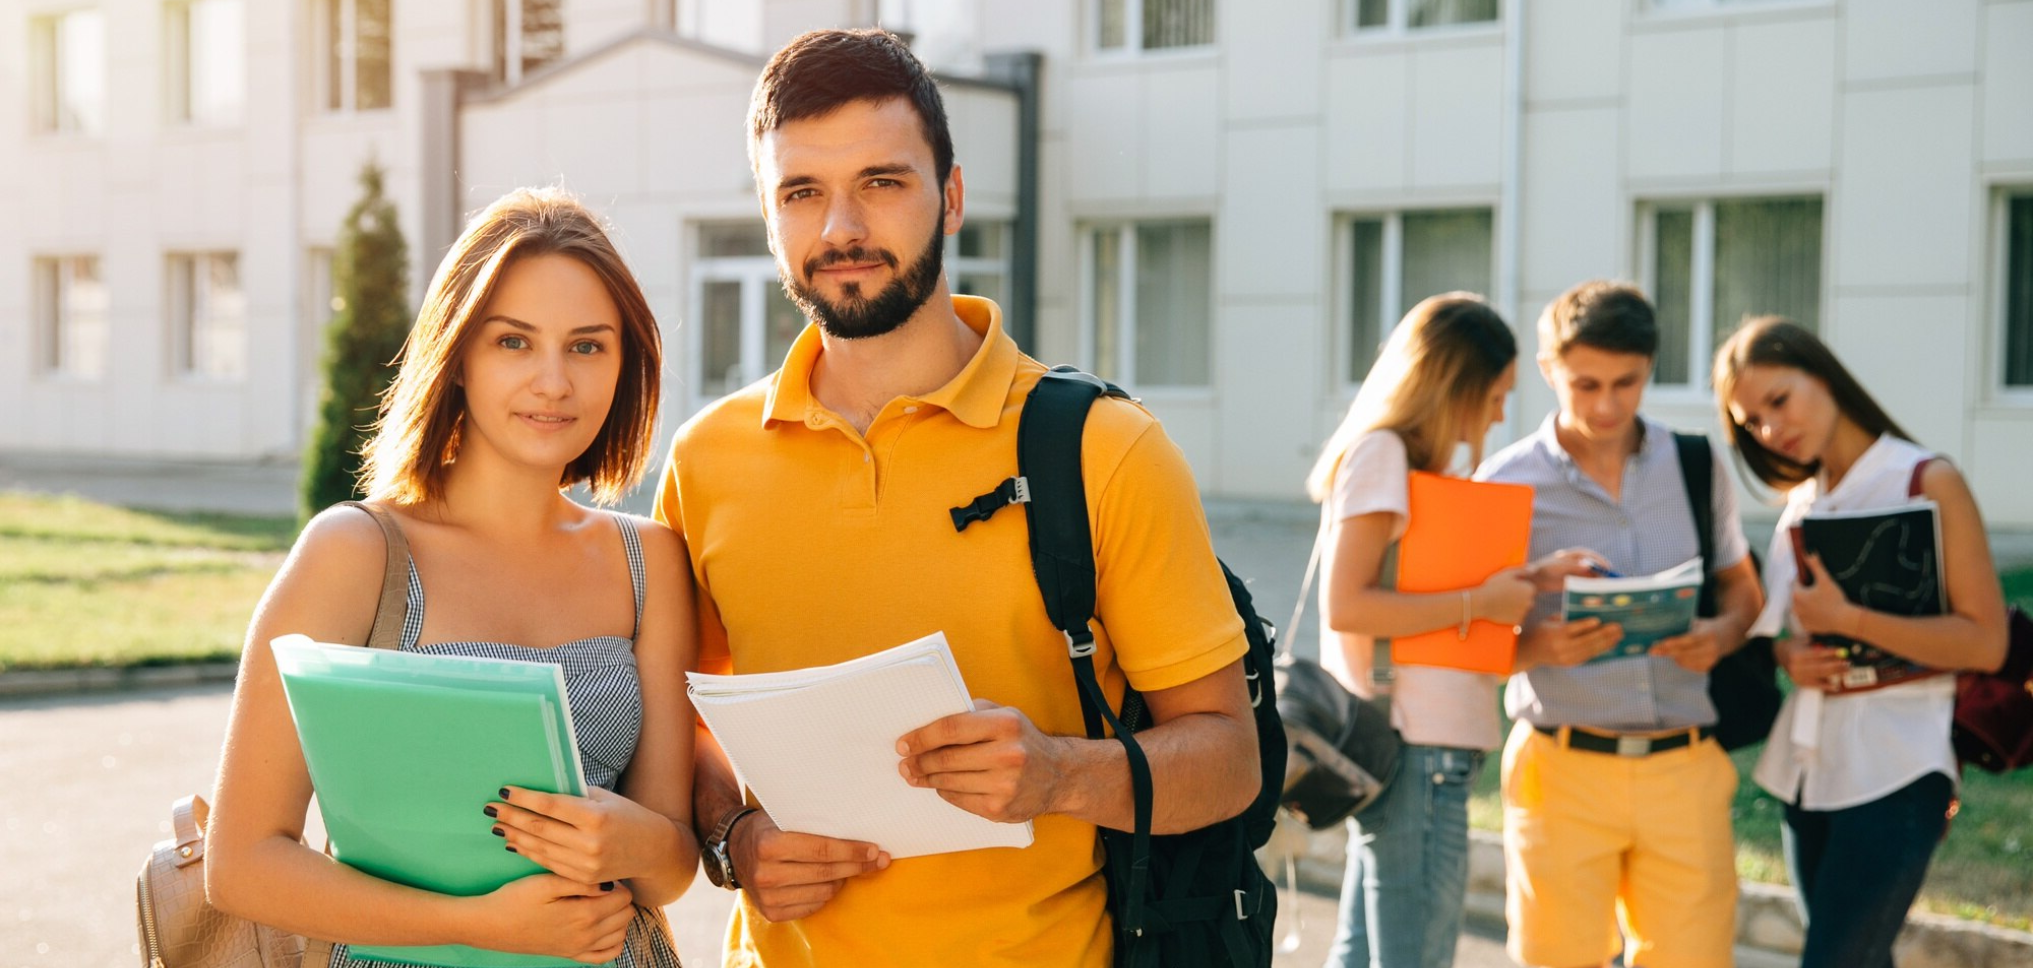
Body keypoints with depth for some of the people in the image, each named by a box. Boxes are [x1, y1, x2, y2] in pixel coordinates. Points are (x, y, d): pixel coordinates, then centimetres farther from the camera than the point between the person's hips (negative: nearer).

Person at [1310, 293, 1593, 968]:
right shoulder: (1379, 451, -12)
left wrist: (1529, 579, 7)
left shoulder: (1415, 458, 17)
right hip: (1414, 749, -10)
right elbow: (1345, 605, -20)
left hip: (1422, 742, 10)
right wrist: (1481, 602, -16)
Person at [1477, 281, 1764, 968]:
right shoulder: (1505, 484, -1)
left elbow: (1741, 588, 18)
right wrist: (1541, 647, -20)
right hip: (1564, 769, -2)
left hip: (1687, 765, 2)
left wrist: (1724, 634, -5)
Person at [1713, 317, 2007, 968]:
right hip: (1808, 767, 7)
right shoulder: (1801, 503, 12)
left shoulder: (1928, 484, -7)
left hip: (1894, 770, -7)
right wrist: (1788, 656, -3)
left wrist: (1847, 621, -20)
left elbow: (1985, 643, -12)